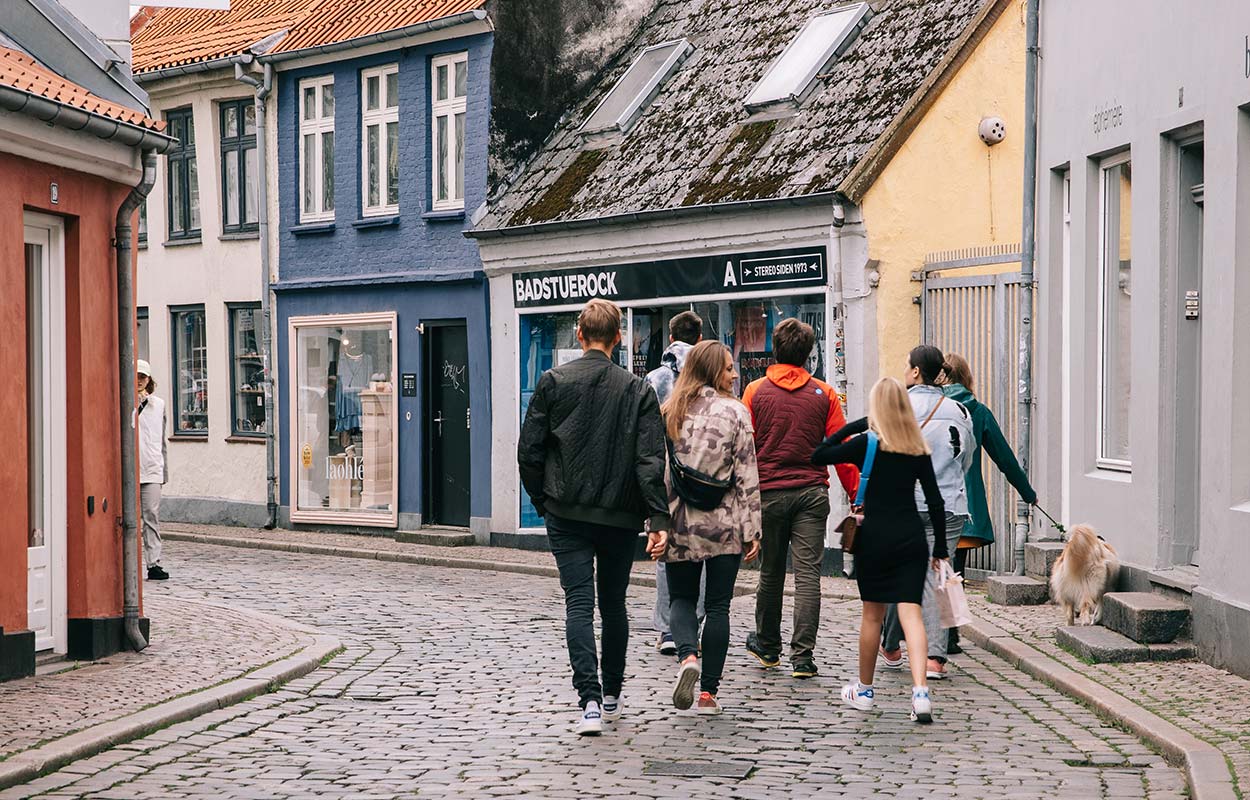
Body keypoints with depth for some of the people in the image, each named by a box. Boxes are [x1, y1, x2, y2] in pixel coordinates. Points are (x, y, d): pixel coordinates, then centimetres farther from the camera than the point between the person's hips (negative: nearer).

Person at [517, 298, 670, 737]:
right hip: (620, 515, 1)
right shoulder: (638, 390, -2)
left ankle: (590, 701, -17)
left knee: (579, 604, -2)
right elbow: (651, 460, -9)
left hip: (567, 514, -1)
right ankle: (610, 697, 25)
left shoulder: (553, 381, -2)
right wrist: (658, 519, -12)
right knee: (613, 604, 15)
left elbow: (529, 450, -3)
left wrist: (542, 500, 11)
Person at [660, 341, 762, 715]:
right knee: (717, 606, 7)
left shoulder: (669, 412, 2)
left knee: (682, 598, 15)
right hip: (724, 523, -2)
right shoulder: (735, 411, -5)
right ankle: (709, 691, 7)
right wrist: (751, 530, -3)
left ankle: (687, 657, -13)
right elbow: (747, 476, -7)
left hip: (680, 522, 2)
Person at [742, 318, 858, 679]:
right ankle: (802, 656, -6)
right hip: (811, 493, 0)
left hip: (768, 493, 1)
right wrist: (856, 495, 8)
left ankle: (767, 646, 29)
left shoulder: (755, 392, 1)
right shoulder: (824, 394, 2)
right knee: (808, 575, -1)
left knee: (770, 573, 14)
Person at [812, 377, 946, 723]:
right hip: (911, 539, 2)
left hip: (874, 538, -2)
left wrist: (851, 427, 7)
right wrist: (940, 548, 11)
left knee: (872, 615, 10)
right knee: (911, 611, -2)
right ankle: (920, 691, -18)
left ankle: (864, 690, 24)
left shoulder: (865, 443, -5)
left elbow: (819, 456, 1)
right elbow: (935, 501, 4)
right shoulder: (919, 448, 4)